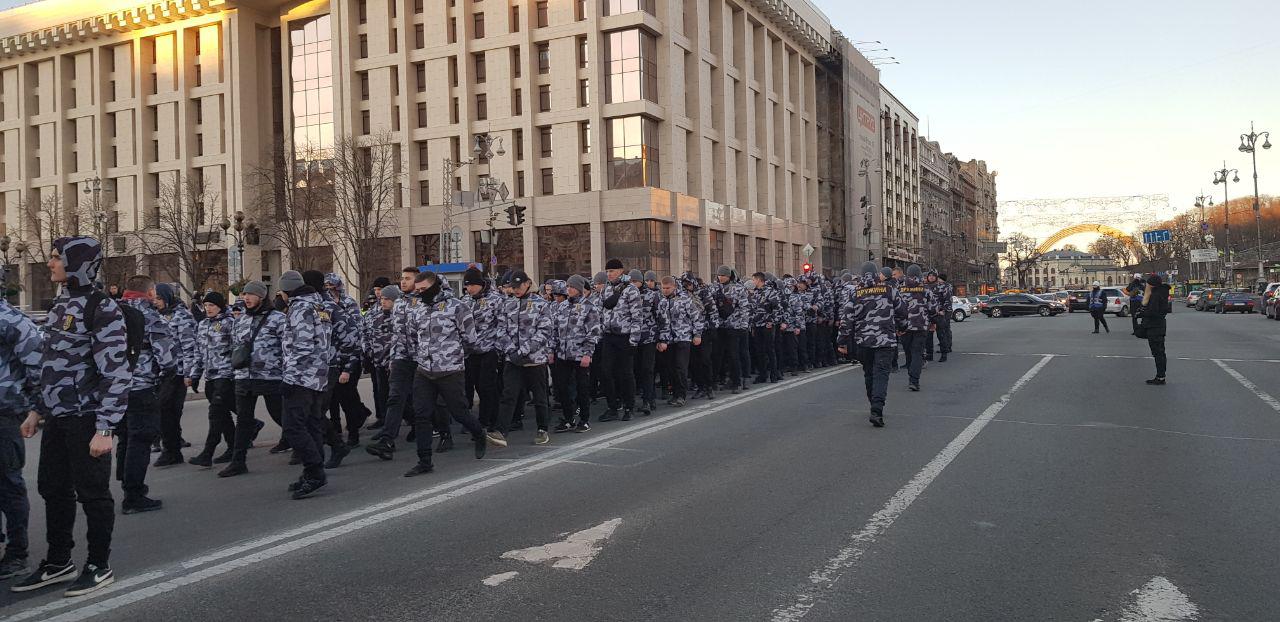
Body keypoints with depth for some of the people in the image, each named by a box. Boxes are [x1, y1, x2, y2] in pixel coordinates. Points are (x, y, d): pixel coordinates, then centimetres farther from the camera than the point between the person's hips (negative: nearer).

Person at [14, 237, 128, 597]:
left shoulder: (101, 309, -15)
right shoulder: (61, 304, 12)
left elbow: (115, 373, -19)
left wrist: (105, 428, -21)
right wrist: (38, 410, 18)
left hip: (86, 418, -8)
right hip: (57, 417, 8)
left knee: (92, 493, 3)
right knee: (53, 489, 16)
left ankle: (99, 566, 18)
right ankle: (58, 563, 31)